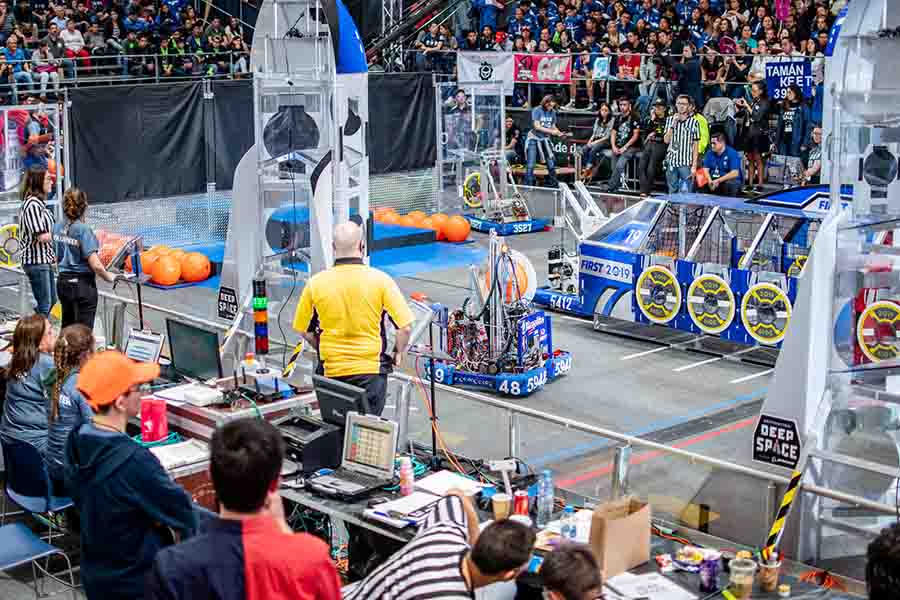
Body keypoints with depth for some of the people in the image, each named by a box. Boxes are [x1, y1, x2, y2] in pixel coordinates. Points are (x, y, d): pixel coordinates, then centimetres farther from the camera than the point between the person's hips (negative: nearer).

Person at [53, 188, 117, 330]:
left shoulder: (57, 227, 1)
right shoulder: (83, 230, -18)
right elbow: (95, 265, -22)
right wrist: (108, 277, -5)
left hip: (63, 282, 7)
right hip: (83, 285, -7)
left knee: (67, 328, 19)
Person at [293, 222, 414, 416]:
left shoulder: (315, 283, -5)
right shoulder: (380, 280, -10)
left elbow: (304, 330, 5)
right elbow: (405, 326, -10)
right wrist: (398, 353, 8)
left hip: (332, 371, 2)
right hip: (371, 369, -1)